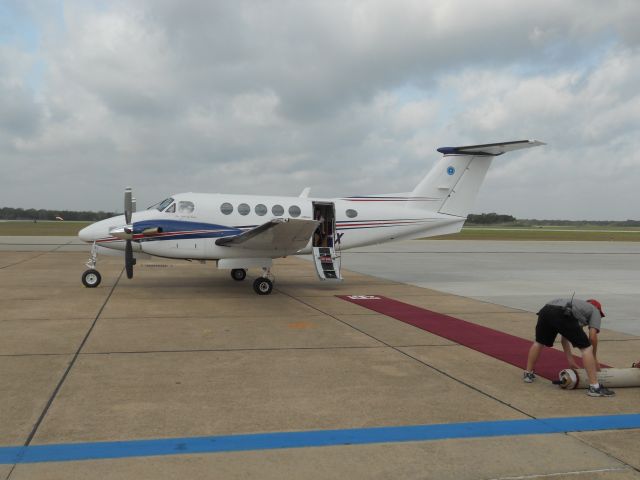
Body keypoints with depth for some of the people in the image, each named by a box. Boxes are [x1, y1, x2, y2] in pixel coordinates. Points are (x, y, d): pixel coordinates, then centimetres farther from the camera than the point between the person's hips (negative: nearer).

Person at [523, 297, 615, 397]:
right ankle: (594, 387, 3)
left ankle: (528, 374, 36)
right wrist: (594, 359, 25)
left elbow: (564, 337, 39)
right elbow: (592, 337, 12)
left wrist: (570, 360, 39)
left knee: (539, 342, 30)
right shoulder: (595, 311, 27)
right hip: (562, 316, -7)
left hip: (545, 311, 7)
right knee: (586, 348, 5)